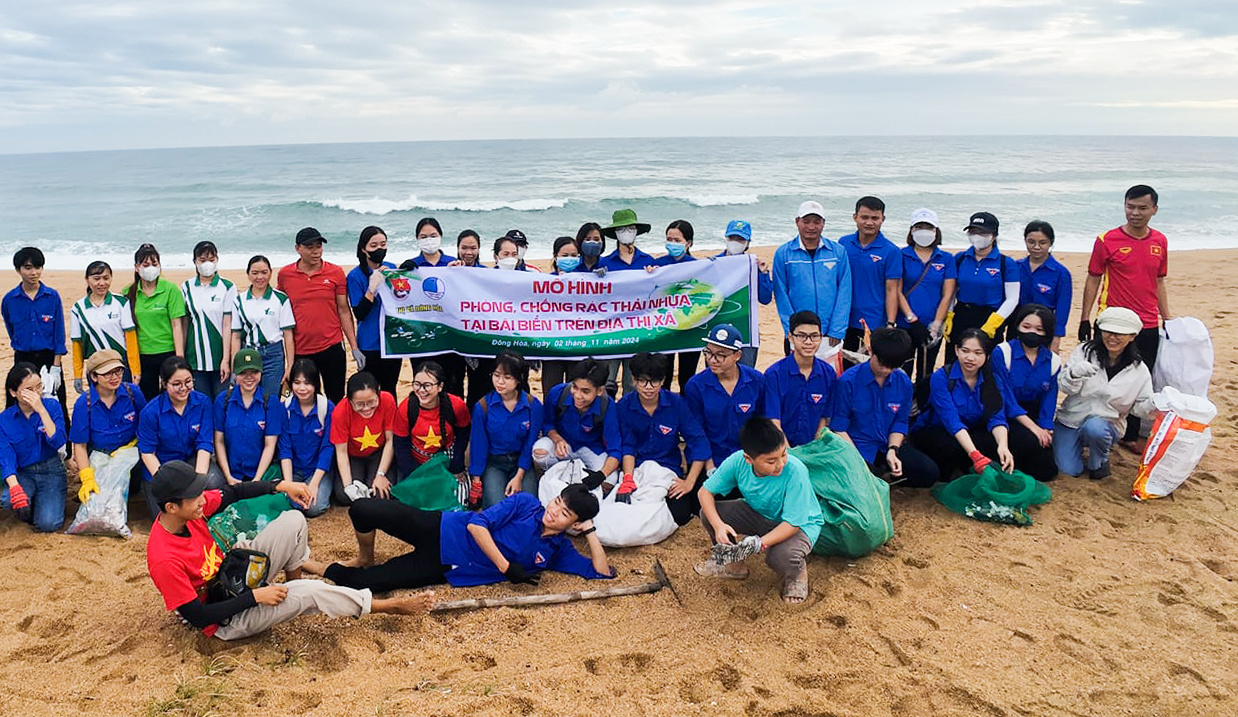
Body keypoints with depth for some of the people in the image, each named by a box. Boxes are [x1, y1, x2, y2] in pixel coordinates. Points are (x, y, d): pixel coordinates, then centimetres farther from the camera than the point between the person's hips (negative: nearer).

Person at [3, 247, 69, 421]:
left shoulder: (53, 296, -3)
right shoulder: (9, 300, 0)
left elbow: (59, 334, -3)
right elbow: (11, 332, 17)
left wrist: (56, 367, -7)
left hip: (49, 357, -1)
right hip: (23, 360, 1)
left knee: (57, 407, 0)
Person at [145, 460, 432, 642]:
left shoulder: (191, 505, -15)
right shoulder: (164, 559, -33)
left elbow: (231, 493, 4)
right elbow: (199, 617, -27)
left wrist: (281, 486, -6)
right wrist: (255, 596, -25)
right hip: (224, 620, -7)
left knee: (293, 520, -5)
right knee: (309, 592, -23)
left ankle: (292, 581, 17)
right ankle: (388, 606, -5)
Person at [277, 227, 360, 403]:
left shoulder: (336, 273, 0)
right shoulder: (284, 275, 2)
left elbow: (344, 311, 3)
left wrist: (354, 347, -1)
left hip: (331, 349, -1)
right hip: (299, 351, 1)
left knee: (336, 401, 6)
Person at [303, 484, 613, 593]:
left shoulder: (557, 550, 2)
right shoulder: (525, 502, -4)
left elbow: (602, 571, -3)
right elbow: (477, 523, -12)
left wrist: (590, 530, -9)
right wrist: (505, 566, -19)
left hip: (444, 570, 1)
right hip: (442, 530, -1)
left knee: (361, 583, -16)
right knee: (363, 509, -21)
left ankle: (318, 567, 15)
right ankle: (364, 558, 12)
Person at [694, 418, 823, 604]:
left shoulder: (795, 471, -35)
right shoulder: (737, 461, -25)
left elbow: (792, 523, -30)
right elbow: (704, 492, -14)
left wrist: (758, 543, -42)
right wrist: (718, 525, -31)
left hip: (800, 524, -5)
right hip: (758, 513, 5)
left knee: (781, 557, -37)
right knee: (708, 514, -15)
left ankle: (798, 572, 3)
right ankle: (730, 563, 13)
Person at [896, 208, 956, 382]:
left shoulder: (946, 259, 7)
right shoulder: (902, 256, 2)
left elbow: (947, 295, 2)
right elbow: (897, 291, -4)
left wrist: (936, 325, -8)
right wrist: (913, 320, -13)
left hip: (933, 328, 2)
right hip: (905, 326, -2)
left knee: (925, 375, 11)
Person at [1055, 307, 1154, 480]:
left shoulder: (1138, 369, -1)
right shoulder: (1084, 351, -5)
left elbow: (1140, 406, 2)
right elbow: (1064, 386, -10)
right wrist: (1074, 372, -35)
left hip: (1107, 422, 0)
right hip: (1070, 419, 1)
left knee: (1094, 428, -36)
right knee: (1068, 470, -12)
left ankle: (1099, 462, -3)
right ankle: (1080, 444, 23)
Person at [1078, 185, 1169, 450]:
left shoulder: (1160, 242, 7)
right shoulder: (1107, 240, -6)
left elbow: (1159, 283, 15)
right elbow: (1093, 280, -3)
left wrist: (1167, 320, 13)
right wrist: (1085, 319, -6)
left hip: (1148, 328, 4)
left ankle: (1130, 436, 21)